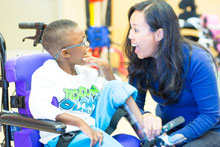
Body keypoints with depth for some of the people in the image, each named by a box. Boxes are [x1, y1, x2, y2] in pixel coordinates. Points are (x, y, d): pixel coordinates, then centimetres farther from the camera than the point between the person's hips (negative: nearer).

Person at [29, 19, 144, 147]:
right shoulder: (45, 74, -8)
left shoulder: (86, 72, 15)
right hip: (63, 137, -7)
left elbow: (113, 91, 26)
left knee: (115, 86, 1)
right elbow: (38, 108, -27)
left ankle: (143, 129, -2)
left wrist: (106, 68, 6)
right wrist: (81, 123, -34)